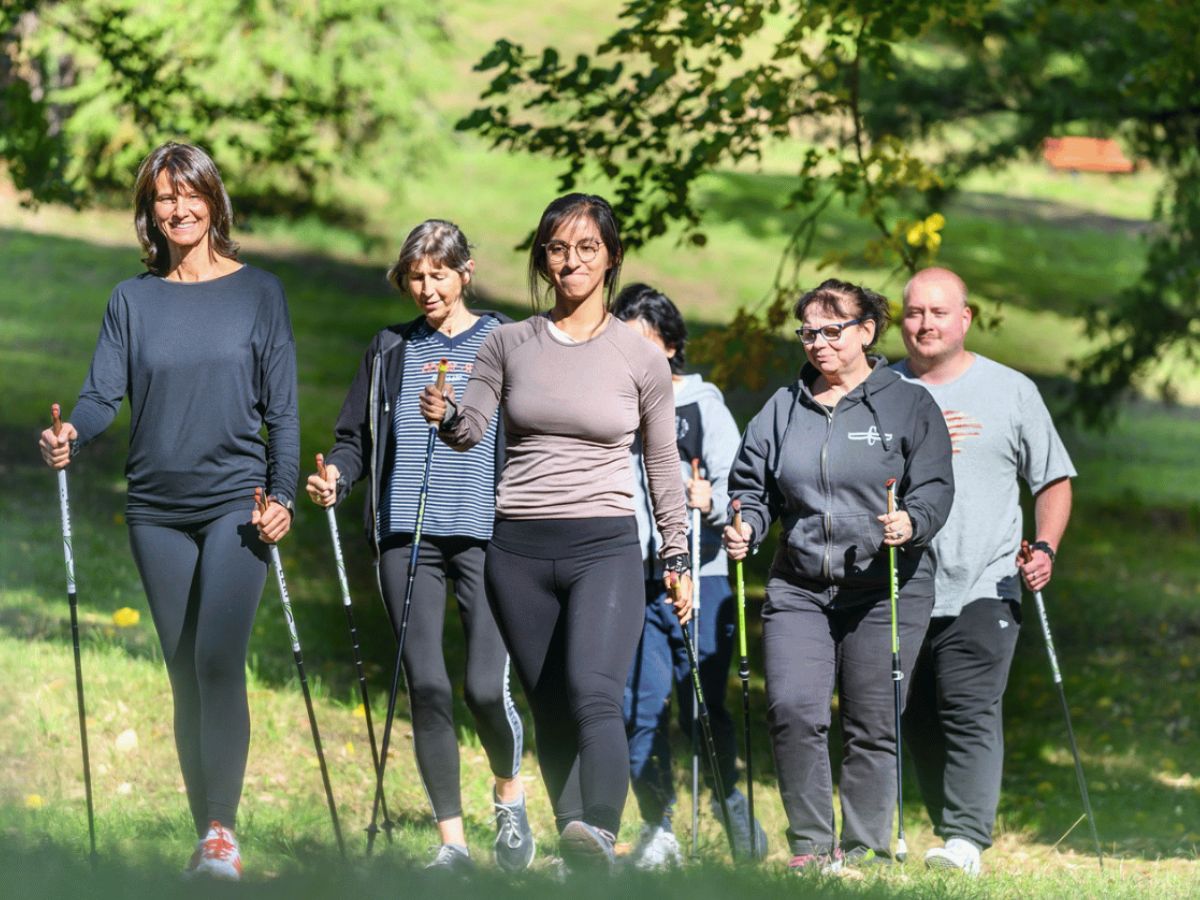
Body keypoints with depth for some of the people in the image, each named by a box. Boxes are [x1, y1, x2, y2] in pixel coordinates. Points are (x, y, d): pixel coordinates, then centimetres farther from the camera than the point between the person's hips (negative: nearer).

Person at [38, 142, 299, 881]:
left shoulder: (259, 292, 5)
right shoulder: (134, 300, 9)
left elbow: (282, 408, 3)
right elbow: (104, 396, 1)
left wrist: (282, 495, -8)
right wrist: (71, 436, -20)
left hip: (238, 501, -3)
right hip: (157, 508, 3)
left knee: (219, 658, -17)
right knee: (185, 673, 5)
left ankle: (223, 830, -15)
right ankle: (206, 835, 11)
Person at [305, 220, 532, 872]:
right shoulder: (389, 352, 14)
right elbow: (357, 438, 15)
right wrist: (335, 475, -7)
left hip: (485, 535, -2)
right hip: (405, 537, 2)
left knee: (487, 687, -10)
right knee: (427, 687, -4)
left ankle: (510, 797, 20)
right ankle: (451, 839, 2)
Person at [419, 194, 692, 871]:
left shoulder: (641, 357, 5)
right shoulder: (509, 345, 9)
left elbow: (664, 464, 13)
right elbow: (470, 433, 3)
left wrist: (679, 559, 14)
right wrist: (446, 416, -20)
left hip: (605, 545, -3)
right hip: (519, 548, 3)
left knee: (593, 693, -25)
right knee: (549, 710, 4)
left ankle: (600, 831, -42)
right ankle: (577, 860, 10)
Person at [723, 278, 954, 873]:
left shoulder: (908, 406, 4)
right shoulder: (782, 410, 16)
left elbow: (935, 489, -3)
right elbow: (753, 487, 17)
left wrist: (910, 523, -24)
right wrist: (745, 528, -4)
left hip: (887, 593, -3)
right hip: (798, 589, 3)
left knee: (871, 726, -2)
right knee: (792, 711, -12)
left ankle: (866, 850, 9)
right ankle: (810, 846, -1)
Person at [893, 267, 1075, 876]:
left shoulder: (1011, 391, 9)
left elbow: (1054, 481, 12)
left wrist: (1045, 547, -4)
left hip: (982, 590, -3)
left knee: (970, 711, -16)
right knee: (917, 721, 5)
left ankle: (966, 839, -20)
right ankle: (948, 828, 17)